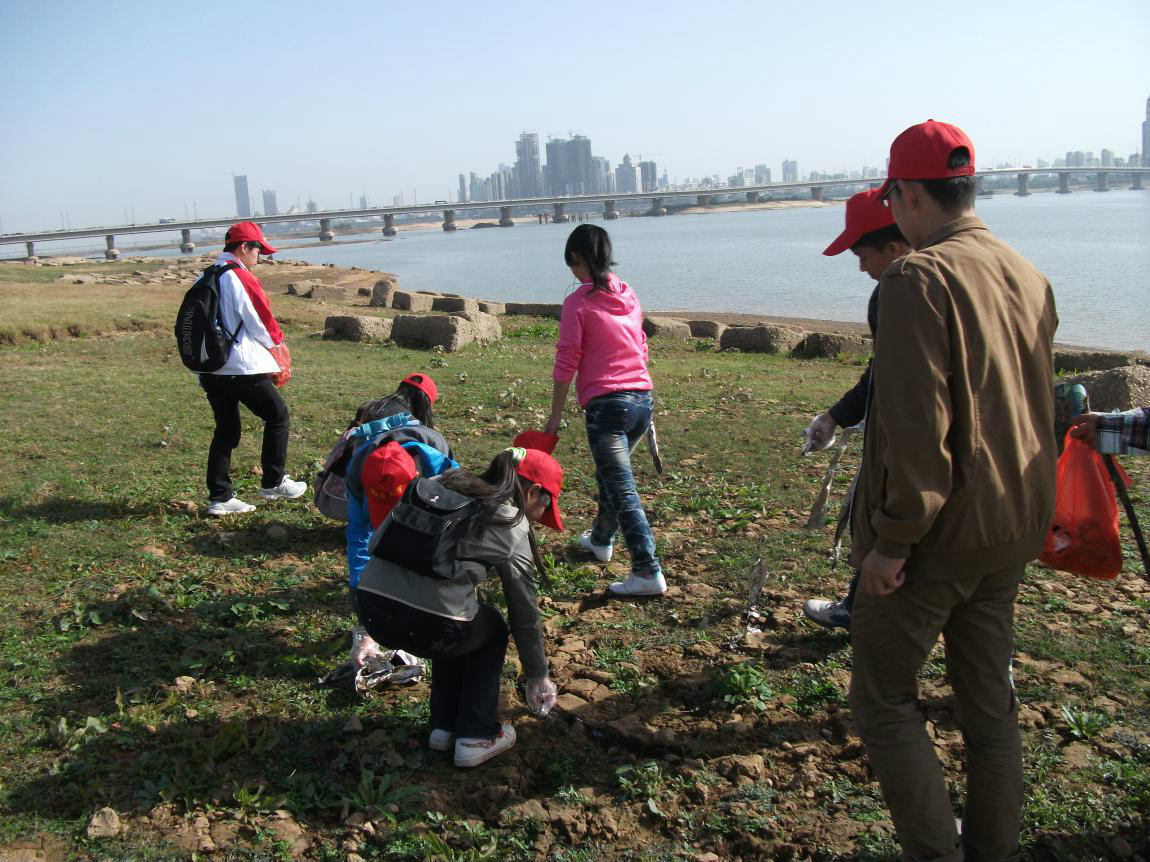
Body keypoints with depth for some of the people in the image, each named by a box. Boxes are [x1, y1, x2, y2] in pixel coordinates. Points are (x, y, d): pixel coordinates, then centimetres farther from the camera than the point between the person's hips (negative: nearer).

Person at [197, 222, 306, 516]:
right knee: (278, 416, 9)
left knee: (226, 430, 14)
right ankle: (273, 483, 15)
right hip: (242, 368, -8)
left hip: (209, 368, 8)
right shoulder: (242, 278, -13)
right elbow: (262, 323, -10)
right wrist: (277, 341, 11)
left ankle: (219, 497, 14)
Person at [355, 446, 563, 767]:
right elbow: (524, 612, 13)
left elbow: (377, 541, 18)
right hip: (426, 624, -5)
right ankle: (476, 737, 24)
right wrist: (538, 675, 27)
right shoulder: (512, 528, 6)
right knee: (493, 630, 28)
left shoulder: (439, 484, 19)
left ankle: (443, 727, 35)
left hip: (370, 607, 6)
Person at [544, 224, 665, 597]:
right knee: (611, 473, 26)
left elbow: (566, 364, -9)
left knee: (622, 490, -6)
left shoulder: (578, 302, -7)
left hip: (606, 404, -7)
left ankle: (648, 572, -10)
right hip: (643, 398, 7)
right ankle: (600, 540, 44)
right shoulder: (628, 295, 12)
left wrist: (554, 417, -3)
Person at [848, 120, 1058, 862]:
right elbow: (1038, 411, 16)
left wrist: (893, 538, -17)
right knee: (990, 695, 19)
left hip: (939, 532, -8)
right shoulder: (1031, 277, 9)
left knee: (884, 699, 6)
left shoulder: (921, 278, -17)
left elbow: (915, 427, -23)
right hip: (1014, 528, 8)